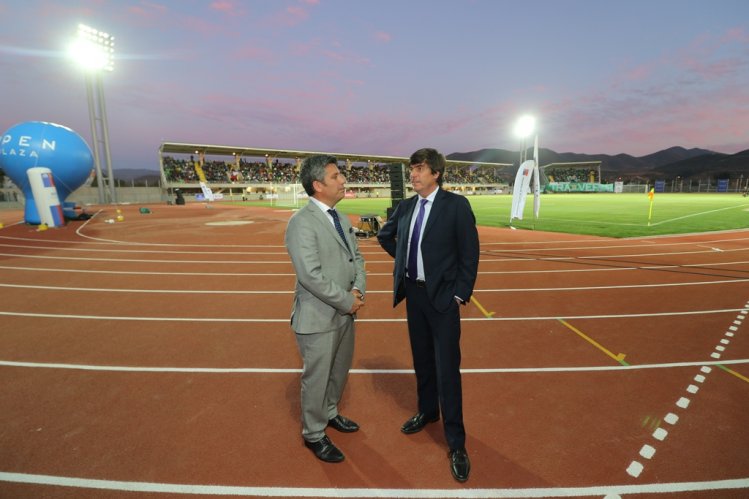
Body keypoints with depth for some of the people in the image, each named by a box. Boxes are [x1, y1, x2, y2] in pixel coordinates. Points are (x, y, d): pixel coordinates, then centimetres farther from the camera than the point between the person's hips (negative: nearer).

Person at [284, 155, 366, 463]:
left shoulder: (341, 219, 7)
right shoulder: (302, 223, -19)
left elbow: (356, 257, 9)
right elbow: (311, 276, -25)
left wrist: (358, 289, -9)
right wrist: (347, 301, -17)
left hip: (344, 313, 8)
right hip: (318, 317, -8)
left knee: (339, 371, 23)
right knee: (317, 377, 10)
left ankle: (329, 413, 48)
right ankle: (313, 434, 32)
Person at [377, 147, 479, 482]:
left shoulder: (456, 205, -9)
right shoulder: (406, 206, 6)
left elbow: (470, 253, -9)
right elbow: (385, 235, 23)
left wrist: (461, 294, -11)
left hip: (442, 296, -5)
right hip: (413, 292, 6)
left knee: (447, 369, -1)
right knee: (422, 360, 19)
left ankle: (456, 443, 14)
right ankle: (427, 411, 42)